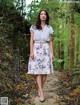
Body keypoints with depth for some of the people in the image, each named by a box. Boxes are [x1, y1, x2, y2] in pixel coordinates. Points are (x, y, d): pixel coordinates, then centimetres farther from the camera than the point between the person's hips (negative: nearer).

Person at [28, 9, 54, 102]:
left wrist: (52, 53, 3)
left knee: (45, 71, -2)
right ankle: (41, 93, -9)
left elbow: (50, 41, 11)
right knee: (38, 71, -9)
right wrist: (31, 51, -9)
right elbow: (31, 40, 1)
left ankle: (39, 89, 16)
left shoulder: (49, 28, 12)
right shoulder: (34, 27, 6)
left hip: (46, 50, 2)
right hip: (36, 50, -2)